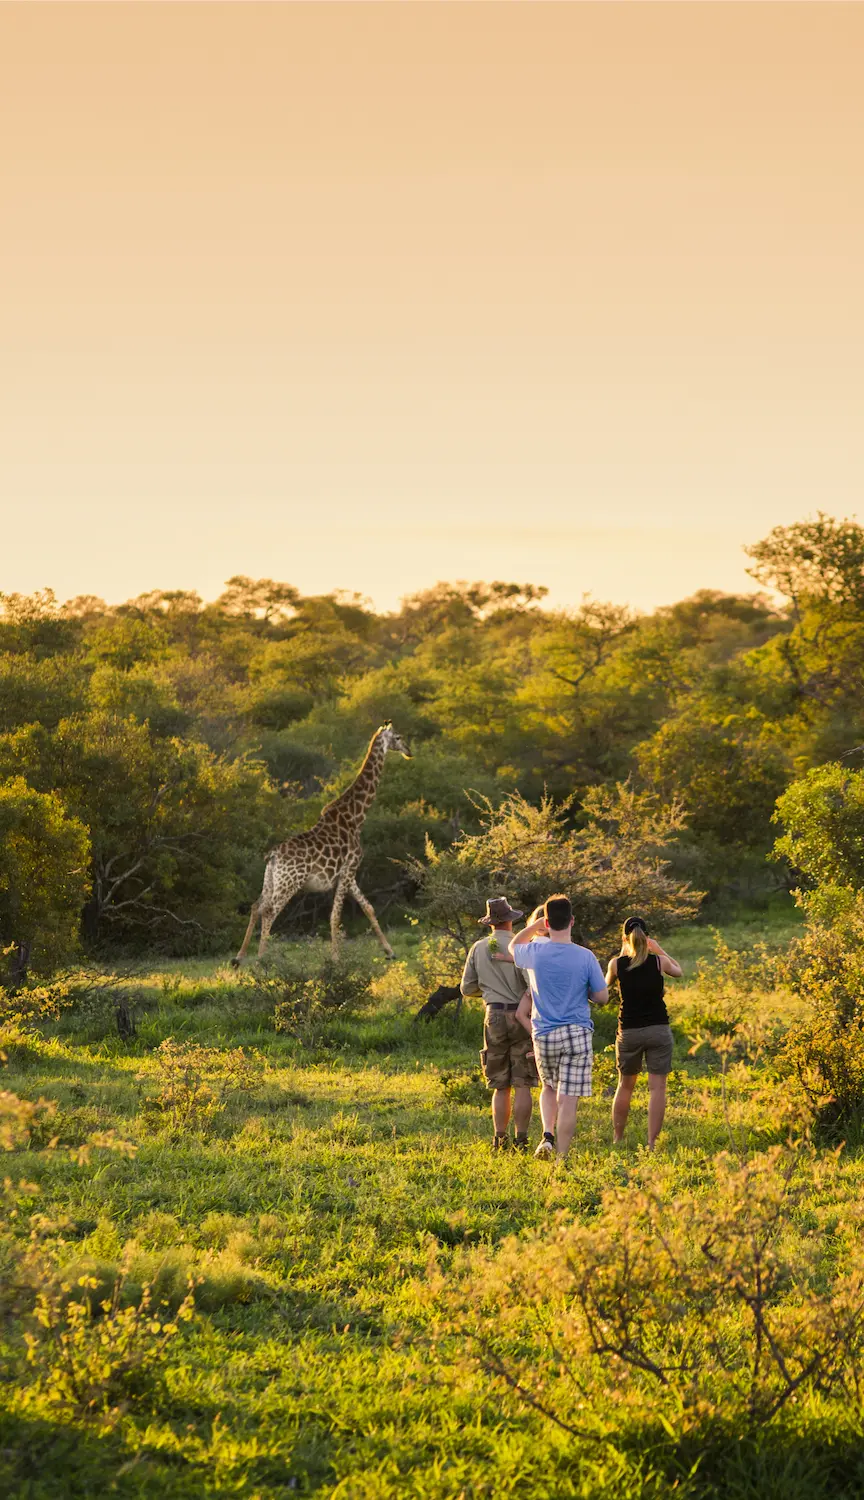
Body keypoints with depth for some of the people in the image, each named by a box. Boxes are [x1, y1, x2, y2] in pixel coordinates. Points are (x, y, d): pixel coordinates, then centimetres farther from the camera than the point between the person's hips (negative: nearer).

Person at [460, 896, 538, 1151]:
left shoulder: (479, 948, 4)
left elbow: (467, 988, 10)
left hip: (494, 1016, 3)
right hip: (520, 1016, -3)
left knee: (500, 1085, 9)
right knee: (522, 1085, 1)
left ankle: (500, 1140, 7)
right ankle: (521, 1140, -2)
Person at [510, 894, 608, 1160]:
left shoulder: (535, 953, -5)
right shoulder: (585, 957, -9)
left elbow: (514, 945, 20)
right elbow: (602, 997, -3)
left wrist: (538, 924, 19)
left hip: (543, 1035, 2)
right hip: (577, 1033, -2)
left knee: (549, 1088, 24)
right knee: (567, 1100, 0)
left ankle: (547, 1136, 5)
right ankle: (561, 1156, 0)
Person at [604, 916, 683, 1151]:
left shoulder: (617, 964, -5)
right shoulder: (659, 962, -5)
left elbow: (607, 982, 18)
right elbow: (678, 971, 18)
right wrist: (659, 950, 25)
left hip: (628, 1032, 1)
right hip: (658, 1030, -1)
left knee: (625, 1086, 17)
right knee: (657, 1087, 0)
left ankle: (617, 1140, 22)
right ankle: (652, 1142, -7)